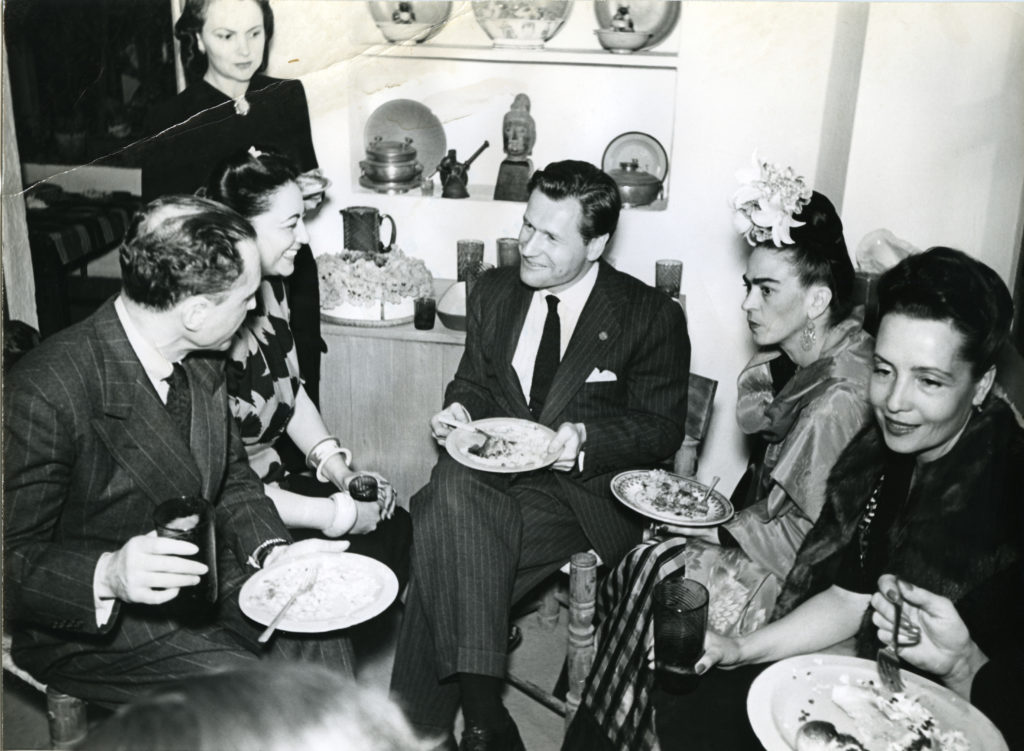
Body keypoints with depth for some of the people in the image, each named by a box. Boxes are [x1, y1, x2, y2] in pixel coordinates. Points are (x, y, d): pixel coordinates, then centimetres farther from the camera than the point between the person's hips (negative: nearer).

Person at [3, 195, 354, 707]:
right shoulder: (44, 394, -26)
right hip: (91, 618, -6)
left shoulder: (199, 360, -4)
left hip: (198, 576, 6)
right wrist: (109, 575, -39)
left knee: (317, 639, -8)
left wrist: (272, 550, -9)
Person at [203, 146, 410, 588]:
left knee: (396, 527, 1)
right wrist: (334, 514, -20)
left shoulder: (269, 289, -1)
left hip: (270, 480, 8)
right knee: (368, 560, -12)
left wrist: (337, 467, 0)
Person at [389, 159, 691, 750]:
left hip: (579, 491, -4)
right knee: (450, 497, -32)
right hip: (489, 472, 5)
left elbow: (663, 430, -1)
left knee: (448, 554, -29)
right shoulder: (495, 291, 12)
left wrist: (587, 439, -18)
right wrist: (460, 408, -2)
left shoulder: (653, 317, -1)